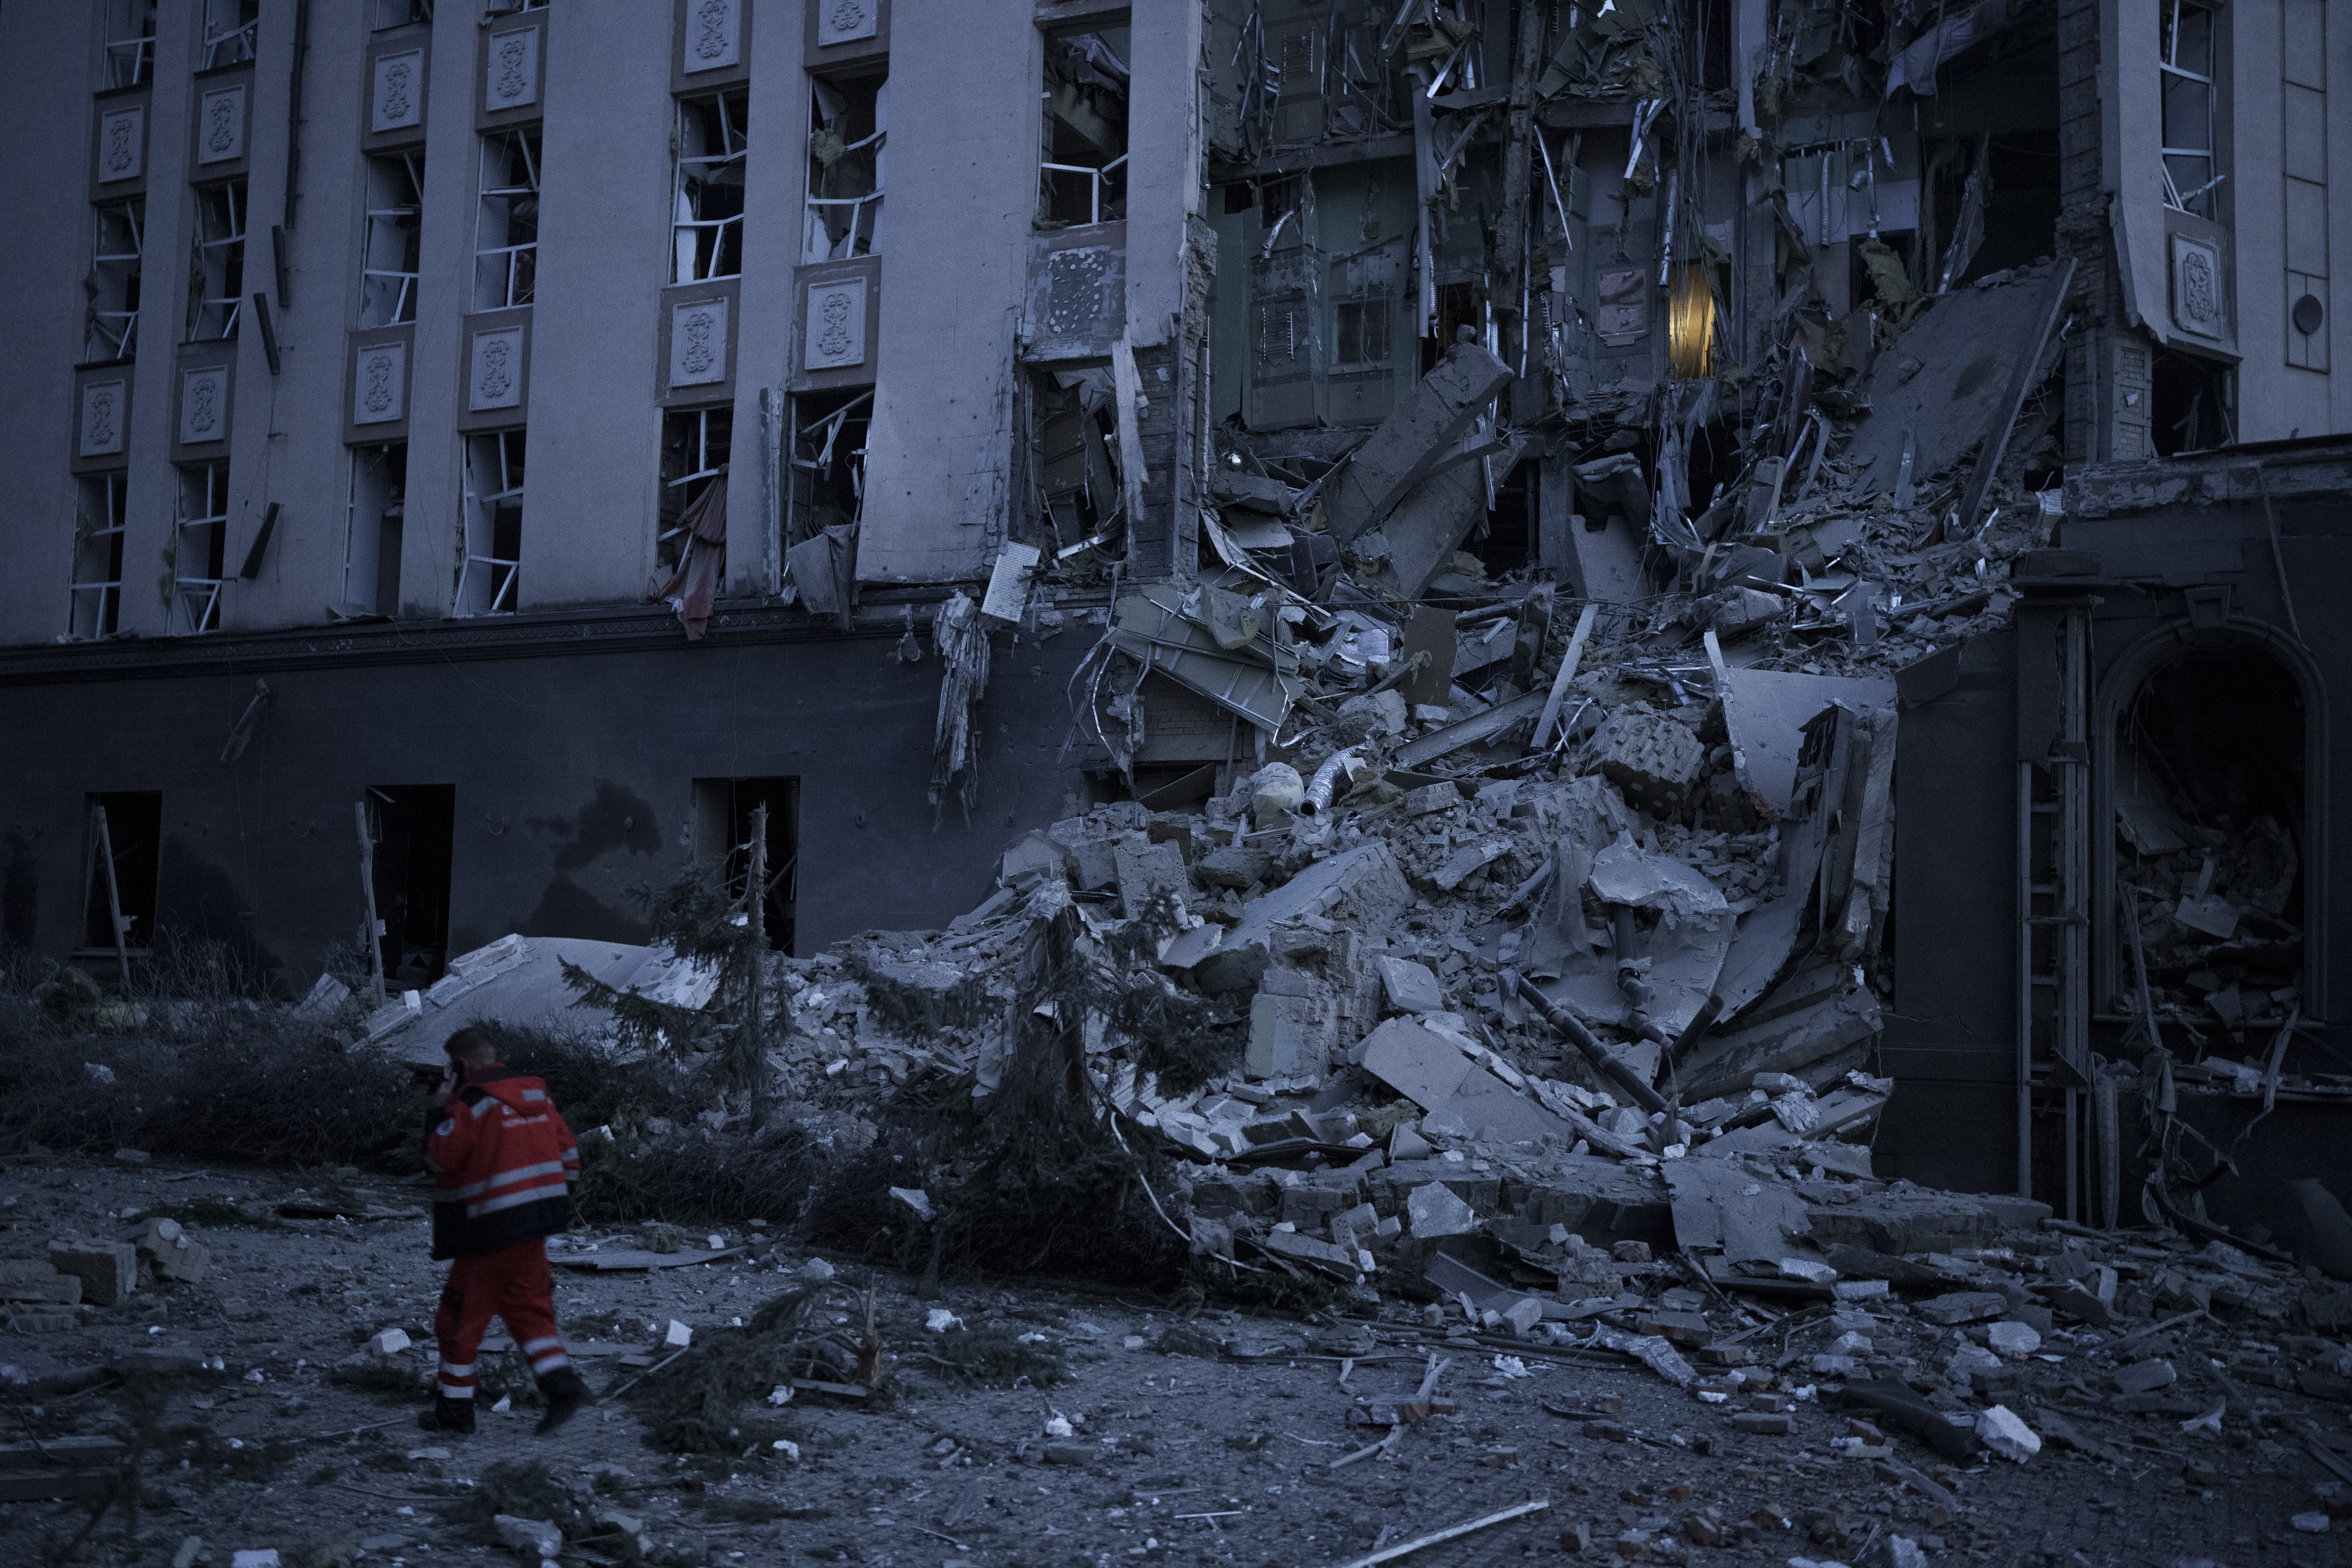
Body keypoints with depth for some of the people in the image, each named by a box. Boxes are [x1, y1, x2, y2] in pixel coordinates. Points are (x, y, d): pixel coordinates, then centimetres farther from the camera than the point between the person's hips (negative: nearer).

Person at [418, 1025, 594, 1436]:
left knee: (463, 1314, 6)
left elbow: (439, 1158, -11)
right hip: (536, 1225, 7)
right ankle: (563, 1384, -1)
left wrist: (440, 1111, -1)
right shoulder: (536, 1094, 10)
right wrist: (557, 1205, 18)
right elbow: (567, 1151, 12)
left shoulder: (472, 1103, -14)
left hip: (492, 1231, -7)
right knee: (528, 1308, 14)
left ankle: (454, 1407, 15)